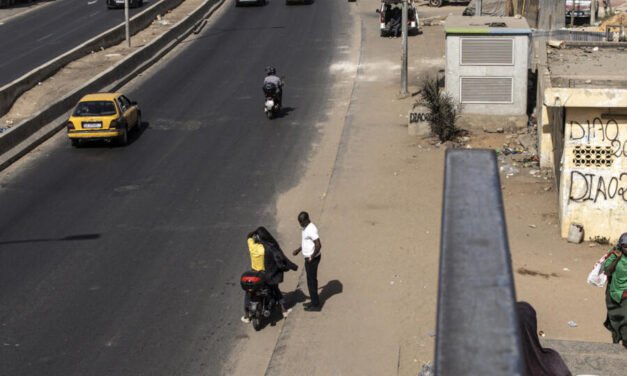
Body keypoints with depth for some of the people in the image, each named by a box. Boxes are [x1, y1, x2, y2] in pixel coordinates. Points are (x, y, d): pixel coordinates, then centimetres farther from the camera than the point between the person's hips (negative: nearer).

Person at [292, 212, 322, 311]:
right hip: (308, 258, 10)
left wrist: (312, 257, -24)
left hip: (312, 259, -10)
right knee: (311, 280, 18)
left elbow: (318, 245, -27)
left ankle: (315, 305, 6)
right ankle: (314, 301, 29)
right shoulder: (304, 228, 8)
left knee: (311, 281, -2)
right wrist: (298, 250, 19)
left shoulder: (311, 229, -23)